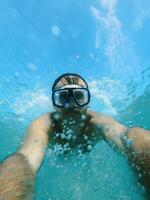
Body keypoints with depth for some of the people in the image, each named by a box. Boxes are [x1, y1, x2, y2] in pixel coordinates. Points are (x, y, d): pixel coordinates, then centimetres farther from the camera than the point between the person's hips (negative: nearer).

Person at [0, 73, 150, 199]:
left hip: (85, 156, 1)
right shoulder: (44, 125, -42)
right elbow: (26, 159, -61)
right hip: (56, 154, 0)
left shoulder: (96, 122, -41)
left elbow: (127, 136, -62)